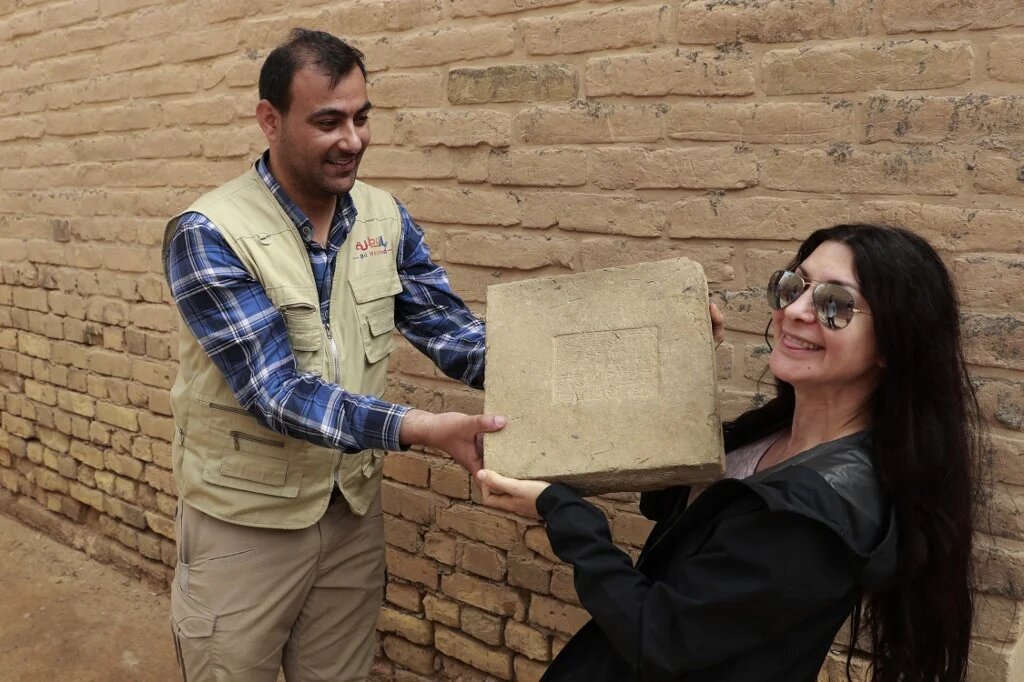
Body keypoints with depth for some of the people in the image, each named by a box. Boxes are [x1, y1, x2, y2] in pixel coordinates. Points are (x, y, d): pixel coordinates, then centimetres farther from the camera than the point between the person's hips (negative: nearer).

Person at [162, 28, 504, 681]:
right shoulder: (208, 233, -19)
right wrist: (419, 427, -36)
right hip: (246, 519, -4)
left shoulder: (385, 217, -2)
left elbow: (450, 329, -2)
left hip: (355, 508, 5)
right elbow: (275, 391, -25)